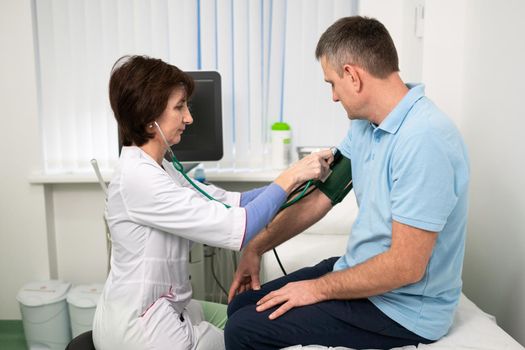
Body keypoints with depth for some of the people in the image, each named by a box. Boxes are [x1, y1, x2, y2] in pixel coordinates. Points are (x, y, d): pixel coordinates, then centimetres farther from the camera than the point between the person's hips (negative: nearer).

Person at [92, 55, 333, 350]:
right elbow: (234, 229, -29)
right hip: (140, 326, -8)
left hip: (163, 310, 8)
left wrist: (300, 180, -6)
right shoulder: (138, 177, -26)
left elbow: (230, 202, 1)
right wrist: (290, 177, -19)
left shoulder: (157, 168, 4)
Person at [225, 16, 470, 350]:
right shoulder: (364, 125, 1)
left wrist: (319, 289, -14)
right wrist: (256, 248, 8)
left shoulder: (424, 140, -28)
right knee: (241, 306, 8)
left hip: (403, 309, -8)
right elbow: (321, 195, 7)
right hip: (359, 271, 8)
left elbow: (406, 267, -27)